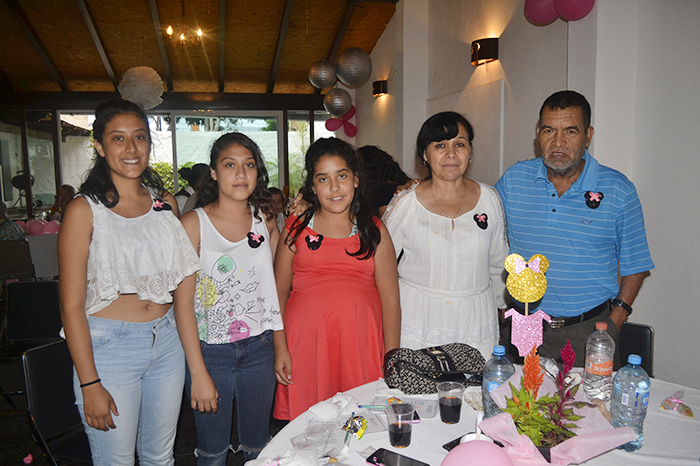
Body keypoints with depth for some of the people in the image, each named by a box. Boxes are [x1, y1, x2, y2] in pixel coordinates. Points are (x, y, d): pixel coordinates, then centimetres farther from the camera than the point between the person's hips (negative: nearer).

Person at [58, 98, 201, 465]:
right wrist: (90, 384, -13)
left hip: (167, 341, 5)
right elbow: (71, 306, -11)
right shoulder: (85, 210, -9)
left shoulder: (165, 203, 6)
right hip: (110, 346, -4)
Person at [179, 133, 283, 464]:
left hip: (258, 348, 4)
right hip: (210, 350, -3)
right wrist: (198, 372, -14)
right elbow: (184, 303, -12)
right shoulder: (194, 224, -10)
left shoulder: (265, 219, 3)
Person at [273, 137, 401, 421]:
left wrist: (392, 361, -1)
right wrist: (280, 347, -3)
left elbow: (390, 301, 5)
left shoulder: (375, 231, 7)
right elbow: (279, 292, 6)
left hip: (361, 343, 0)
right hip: (305, 343, 0)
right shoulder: (296, 228, 8)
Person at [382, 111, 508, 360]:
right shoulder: (405, 203, -6)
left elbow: (498, 263, 13)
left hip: (475, 322, 2)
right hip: (417, 321, -2)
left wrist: (502, 305, 21)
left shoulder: (489, 199, 2)